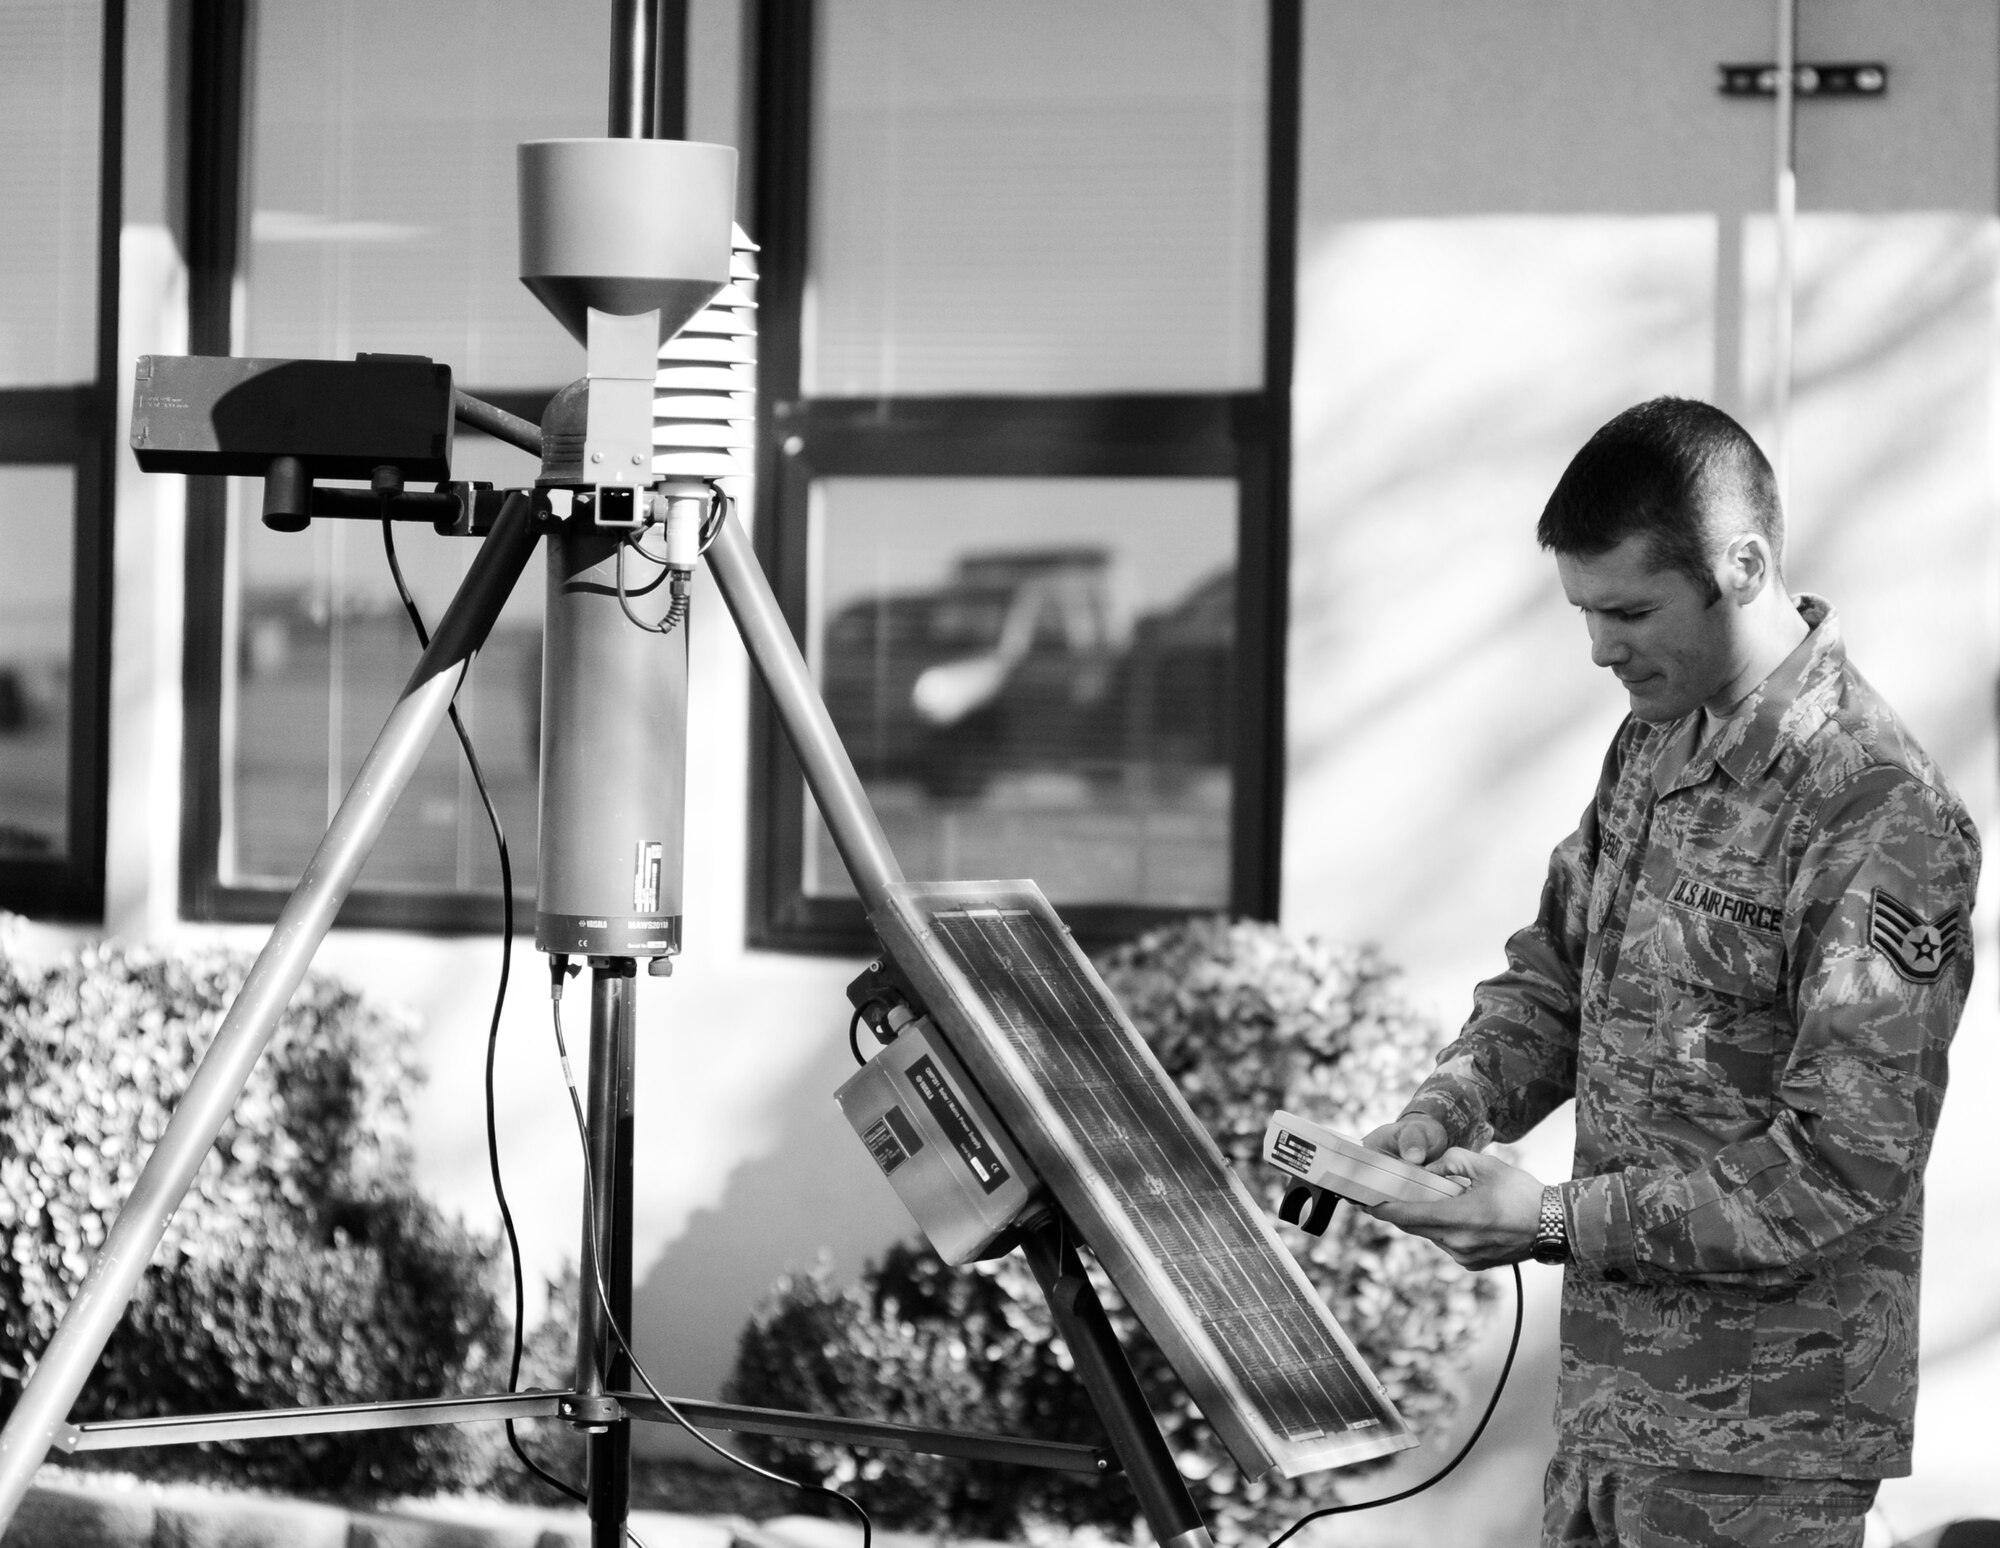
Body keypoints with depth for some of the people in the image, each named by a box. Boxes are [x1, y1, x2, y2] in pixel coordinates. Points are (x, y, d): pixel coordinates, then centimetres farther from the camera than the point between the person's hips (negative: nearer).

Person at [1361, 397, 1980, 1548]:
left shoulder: (1883, 821, -20)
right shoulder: (1657, 742, 7)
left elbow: (1844, 1170, -22)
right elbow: (1556, 974, 18)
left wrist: (1557, 1219, -21)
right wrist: (1448, 1114, -2)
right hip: (1613, 1388, 8)